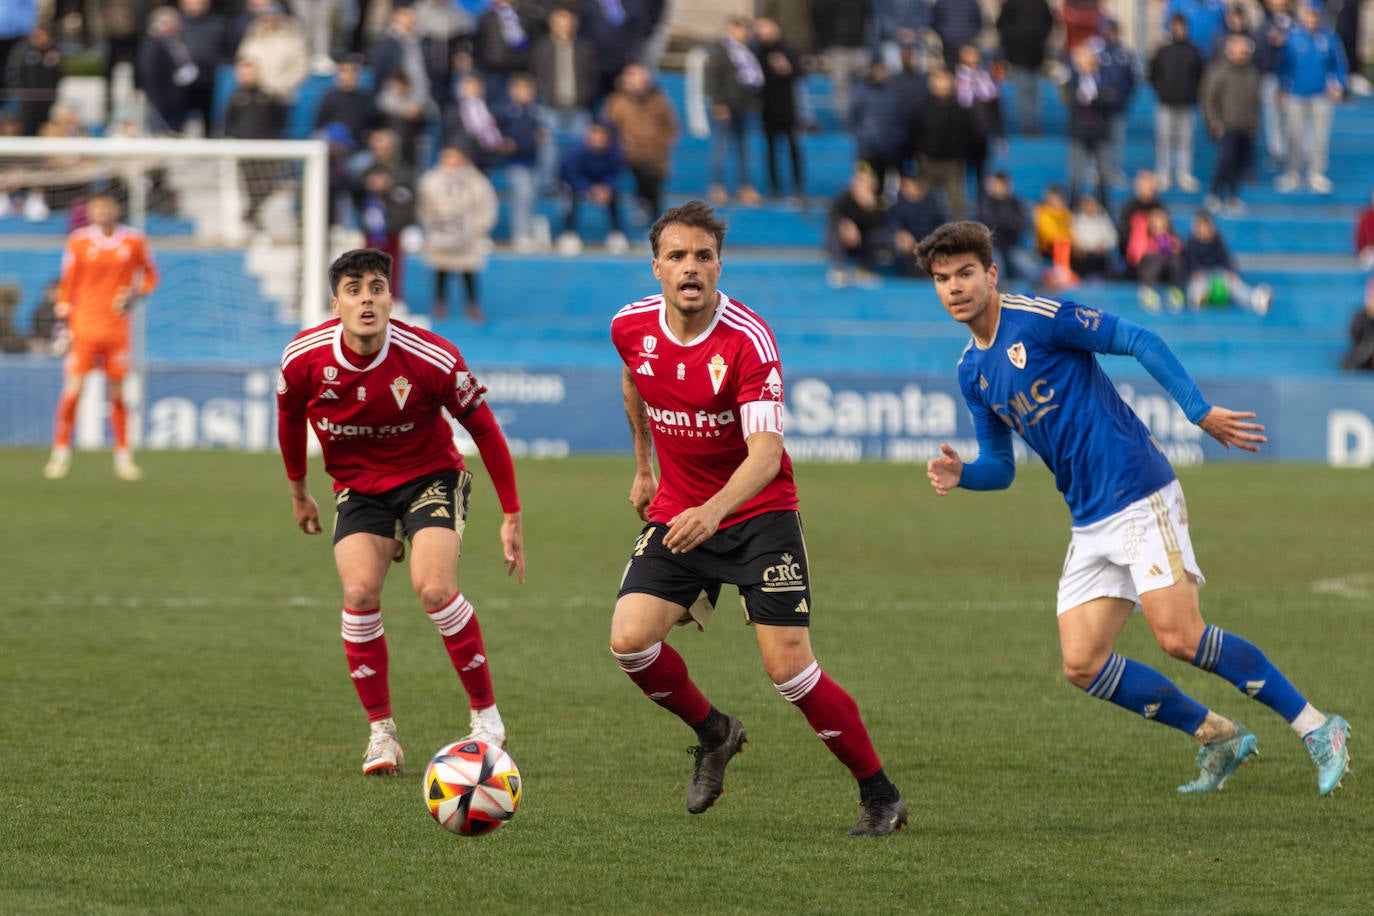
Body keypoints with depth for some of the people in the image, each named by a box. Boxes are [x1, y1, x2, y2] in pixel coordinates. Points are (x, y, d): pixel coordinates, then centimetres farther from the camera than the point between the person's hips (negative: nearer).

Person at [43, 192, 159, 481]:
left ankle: (123, 456, 14)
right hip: (84, 325, -1)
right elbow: (67, 284, 5)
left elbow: (150, 276, 14)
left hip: (117, 327, 1)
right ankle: (61, 452, 3)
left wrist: (135, 294, -4)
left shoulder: (134, 241, 2)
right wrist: (63, 319, -1)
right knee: (72, 390, -8)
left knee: (117, 394, 3)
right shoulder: (78, 241, 1)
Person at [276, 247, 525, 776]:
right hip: (358, 488, 3)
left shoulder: (432, 359, -24)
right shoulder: (305, 359, -17)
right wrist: (298, 491, 19)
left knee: (434, 589, -23)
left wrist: (511, 516, -7)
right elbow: (290, 418, 7)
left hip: (431, 477, -2)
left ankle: (485, 714, -4)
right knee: (360, 592, -19)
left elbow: (483, 429, -10)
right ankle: (381, 732, -4)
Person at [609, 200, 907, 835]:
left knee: (788, 667, -12)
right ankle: (713, 734, 14)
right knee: (630, 640, -15)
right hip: (676, 514, 5)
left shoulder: (748, 339, -22)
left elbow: (765, 453, -32)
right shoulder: (631, 328, -5)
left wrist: (713, 510, -48)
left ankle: (880, 795, 5)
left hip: (757, 514, -5)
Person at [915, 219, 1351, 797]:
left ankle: (1317, 729, -8)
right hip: (1091, 524, 8)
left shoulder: (1040, 318, -10)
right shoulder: (972, 371, 13)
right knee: (1082, 665, -2)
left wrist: (1201, 413, -18)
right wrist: (959, 474, -3)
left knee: (1179, 637, -19)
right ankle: (1217, 738, 12)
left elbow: (1141, 341, -11)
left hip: (1139, 497, -8)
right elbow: (1000, 466, 19)